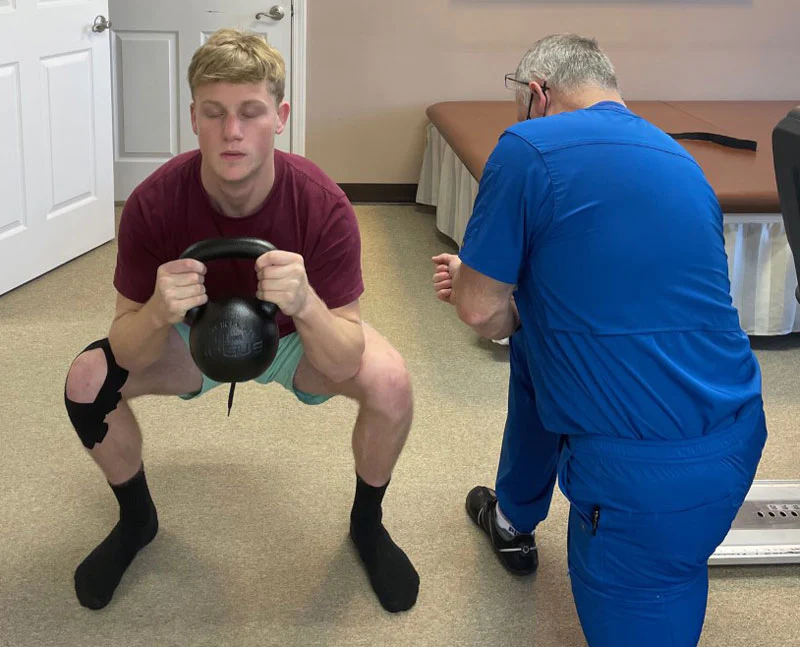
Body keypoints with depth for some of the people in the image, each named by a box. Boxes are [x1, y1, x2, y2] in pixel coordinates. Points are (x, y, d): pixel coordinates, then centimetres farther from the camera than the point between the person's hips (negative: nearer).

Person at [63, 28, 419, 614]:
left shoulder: (322, 204, -32)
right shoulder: (154, 203, -29)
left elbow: (345, 360, -32)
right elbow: (127, 353, -24)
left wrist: (305, 305, -54)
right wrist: (158, 313, -47)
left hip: (299, 339, -1)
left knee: (390, 382, -29)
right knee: (87, 381, -22)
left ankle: (368, 522, 3)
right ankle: (136, 519, 9)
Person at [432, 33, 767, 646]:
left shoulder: (529, 148, -11)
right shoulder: (676, 156, 13)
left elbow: (483, 313, -6)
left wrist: (471, 279, 19)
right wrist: (483, 278, 26)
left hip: (649, 477, -9)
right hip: (736, 440, 9)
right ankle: (513, 520, 47)